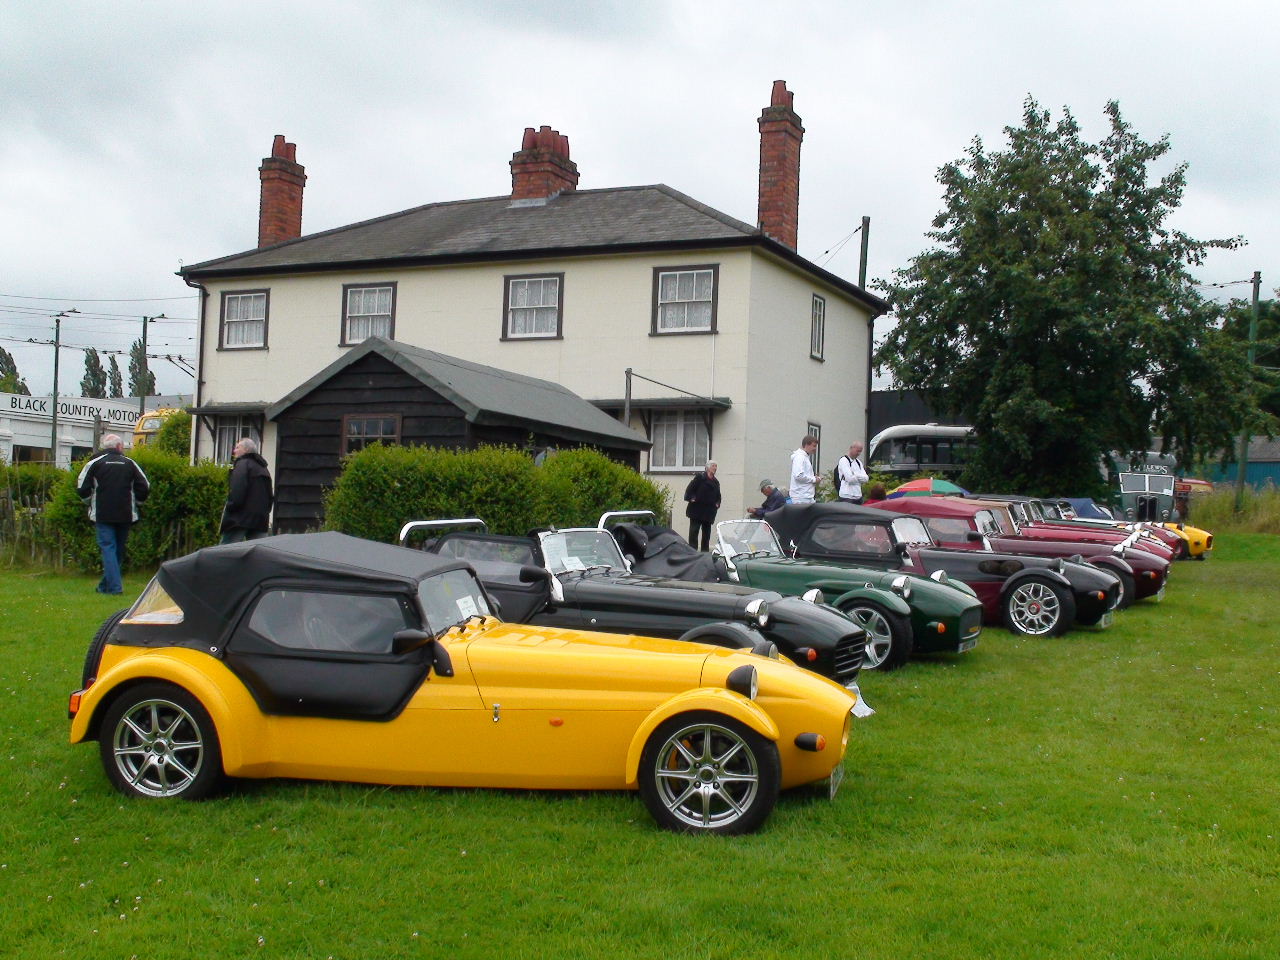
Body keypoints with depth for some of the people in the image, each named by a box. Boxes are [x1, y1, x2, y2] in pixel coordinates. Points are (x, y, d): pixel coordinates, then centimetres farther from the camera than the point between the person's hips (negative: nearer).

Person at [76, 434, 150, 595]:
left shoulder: (95, 462, 1)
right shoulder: (129, 464, 6)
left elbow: (82, 488, -3)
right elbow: (145, 487, 4)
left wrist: (90, 502, 16)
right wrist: (135, 502, 20)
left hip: (103, 515, -2)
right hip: (125, 515, 2)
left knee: (108, 547, -4)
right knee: (119, 550, 13)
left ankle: (114, 586, -14)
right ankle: (106, 585, 19)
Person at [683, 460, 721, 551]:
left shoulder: (716, 482, 14)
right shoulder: (700, 477, -4)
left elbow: (718, 495, 26)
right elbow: (690, 488, -7)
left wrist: (717, 503, 12)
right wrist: (691, 498, -15)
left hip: (709, 513, 6)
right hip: (697, 511, -6)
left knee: (706, 535, 10)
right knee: (694, 533, -5)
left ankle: (705, 553, 16)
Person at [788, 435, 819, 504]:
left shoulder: (805, 457, 19)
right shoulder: (799, 457, -13)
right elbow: (798, 475, -25)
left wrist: (814, 477, 7)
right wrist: (814, 479, -14)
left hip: (807, 495, 10)